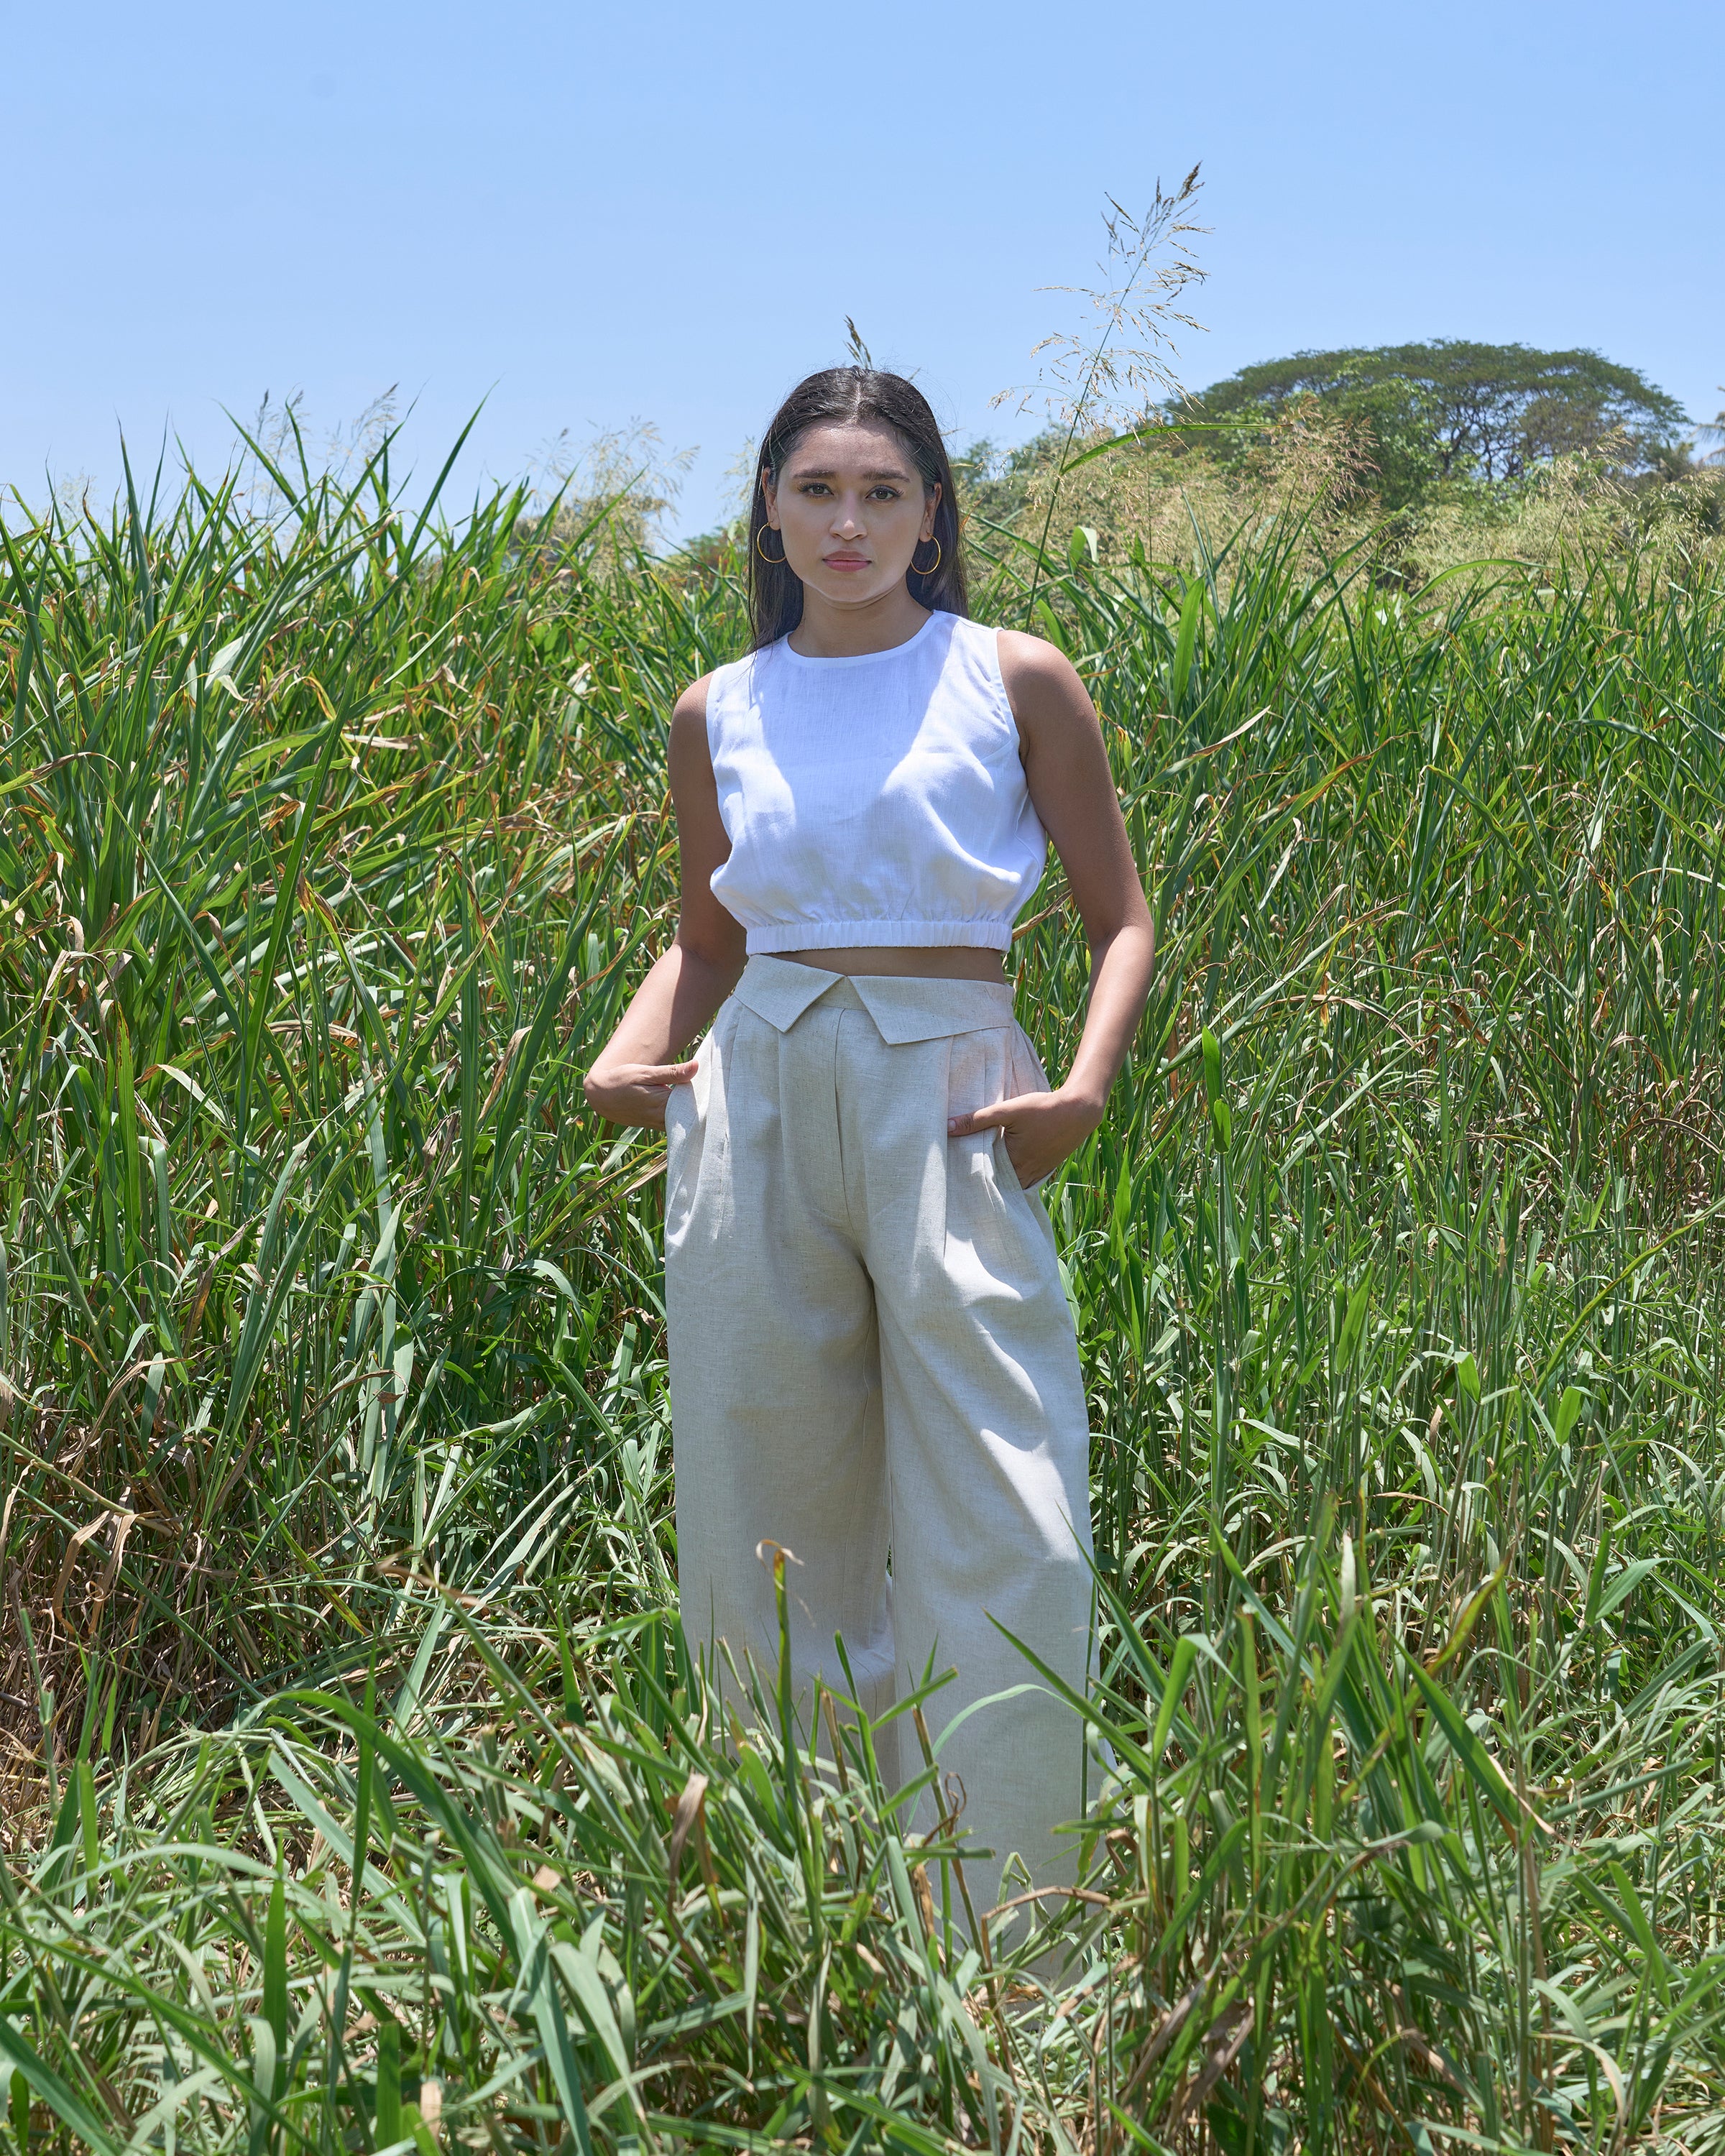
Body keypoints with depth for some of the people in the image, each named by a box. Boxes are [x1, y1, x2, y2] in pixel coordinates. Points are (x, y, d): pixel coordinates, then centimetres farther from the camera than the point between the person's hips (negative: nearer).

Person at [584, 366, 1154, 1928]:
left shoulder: (1017, 682, 4)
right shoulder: (720, 714, 12)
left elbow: (1123, 921, 6)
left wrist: (1087, 1084, -11)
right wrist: (627, 1057, 3)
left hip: (949, 1100, -3)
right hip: (755, 1097, 3)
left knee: (1004, 1544, -7)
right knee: (766, 1523, 7)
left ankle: (991, 1943, 6)